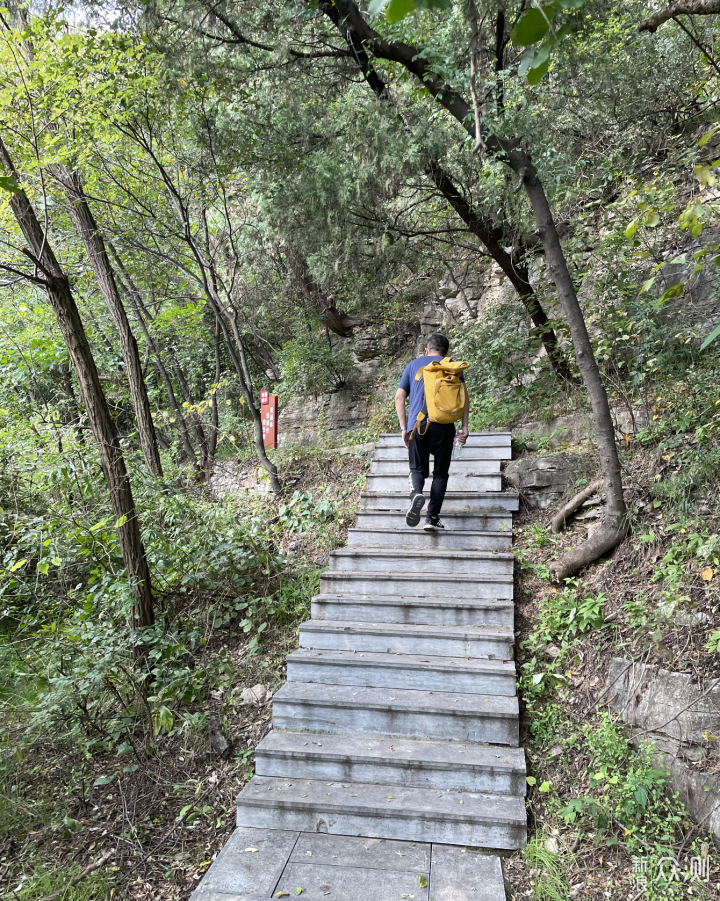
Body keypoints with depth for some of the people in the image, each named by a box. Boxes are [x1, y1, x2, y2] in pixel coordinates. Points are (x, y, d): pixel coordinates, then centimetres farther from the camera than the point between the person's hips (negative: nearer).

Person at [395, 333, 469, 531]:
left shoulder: (413, 365, 17)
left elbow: (399, 396, 10)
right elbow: (464, 397, 2)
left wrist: (404, 428, 11)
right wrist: (464, 427, 2)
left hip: (417, 424, 1)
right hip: (443, 426, 0)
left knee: (418, 468, 13)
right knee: (440, 472, 10)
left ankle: (416, 493, -19)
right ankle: (432, 518, 4)